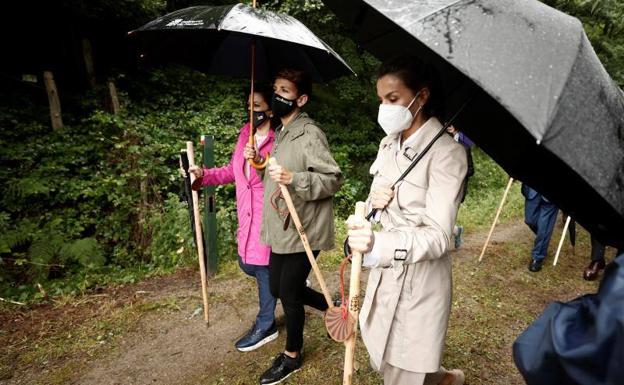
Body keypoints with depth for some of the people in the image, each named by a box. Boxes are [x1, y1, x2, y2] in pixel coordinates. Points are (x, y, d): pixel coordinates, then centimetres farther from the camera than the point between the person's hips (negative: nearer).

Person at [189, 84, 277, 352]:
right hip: (247, 216, 8)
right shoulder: (245, 134, 8)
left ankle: (265, 326, 26)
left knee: (262, 267, 5)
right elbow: (232, 171, 15)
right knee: (247, 264, 18)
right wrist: (203, 175, 6)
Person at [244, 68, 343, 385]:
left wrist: (293, 178, -31)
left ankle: (292, 356, 29)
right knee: (278, 287, 18)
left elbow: (333, 179, -19)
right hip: (281, 229, 9)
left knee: (289, 292, 4)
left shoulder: (310, 134, -15)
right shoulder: (280, 133, 12)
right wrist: (260, 162, 5)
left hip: (303, 230, -9)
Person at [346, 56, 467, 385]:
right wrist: (373, 204, -13)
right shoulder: (388, 144, 5)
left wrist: (378, 244, -43)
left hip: (419, 284, -7)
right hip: (384, 276, 7)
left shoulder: (446, 152, -18)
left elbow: (437, 236, -25)